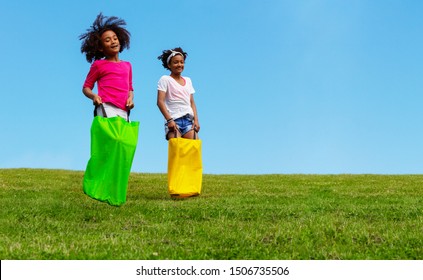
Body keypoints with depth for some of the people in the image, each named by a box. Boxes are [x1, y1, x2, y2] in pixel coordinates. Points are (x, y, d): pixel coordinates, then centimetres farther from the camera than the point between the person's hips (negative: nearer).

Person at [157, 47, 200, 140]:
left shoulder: (188, 80, 21)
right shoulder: (165, 79, 5)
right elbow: (160, 101, -5)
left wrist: (196, 120, 4)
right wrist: (169, 120, -16)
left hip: (188, 120, 5)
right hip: (174, 121, -5)